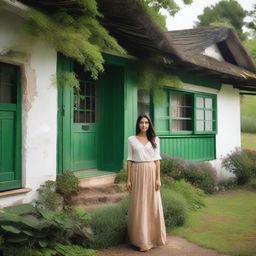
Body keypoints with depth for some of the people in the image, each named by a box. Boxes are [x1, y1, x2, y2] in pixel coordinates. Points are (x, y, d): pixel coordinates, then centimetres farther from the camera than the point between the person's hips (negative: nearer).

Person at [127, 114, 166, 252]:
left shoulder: (154, 139, 5)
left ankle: (153, 236, 20)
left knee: (152, 205, 5)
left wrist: (158, 178, -4)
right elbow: (129, 159, 2)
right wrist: (128, 179, -3)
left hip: (151, 173, 1)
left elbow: (157, 159, 3)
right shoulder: (131, 139, 3)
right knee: (139, 206, 2)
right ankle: (142, 239, 12)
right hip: (137, 173, -1)